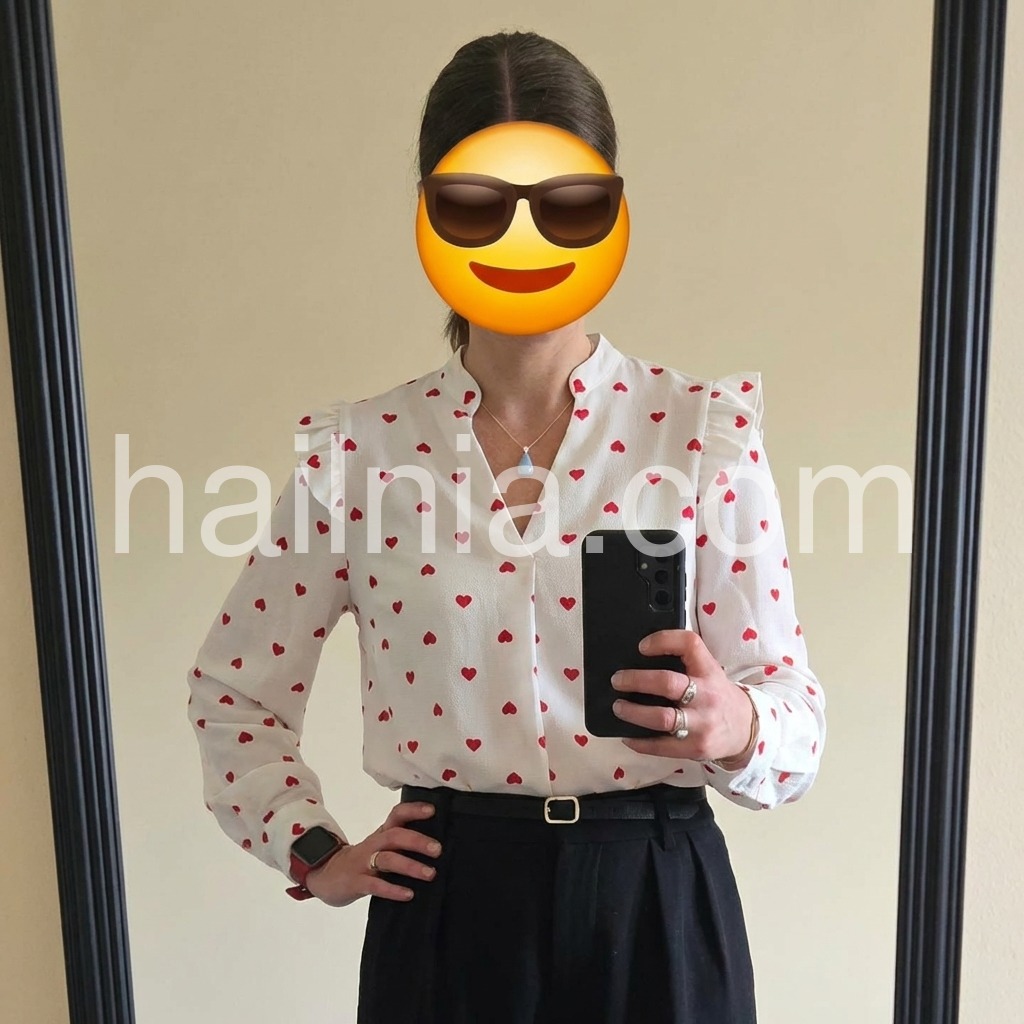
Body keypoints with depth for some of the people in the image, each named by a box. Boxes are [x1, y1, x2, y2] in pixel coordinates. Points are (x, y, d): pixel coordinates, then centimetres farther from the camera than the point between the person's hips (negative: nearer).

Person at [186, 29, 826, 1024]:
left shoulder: (702, 428, -8)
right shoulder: (362, 446, -4)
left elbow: (795, 712, -6)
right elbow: (232, 687, 8)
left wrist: (734, 725, -27)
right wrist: (315, 853, 1)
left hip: (655, 905, 0)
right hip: (445, 910, 1)